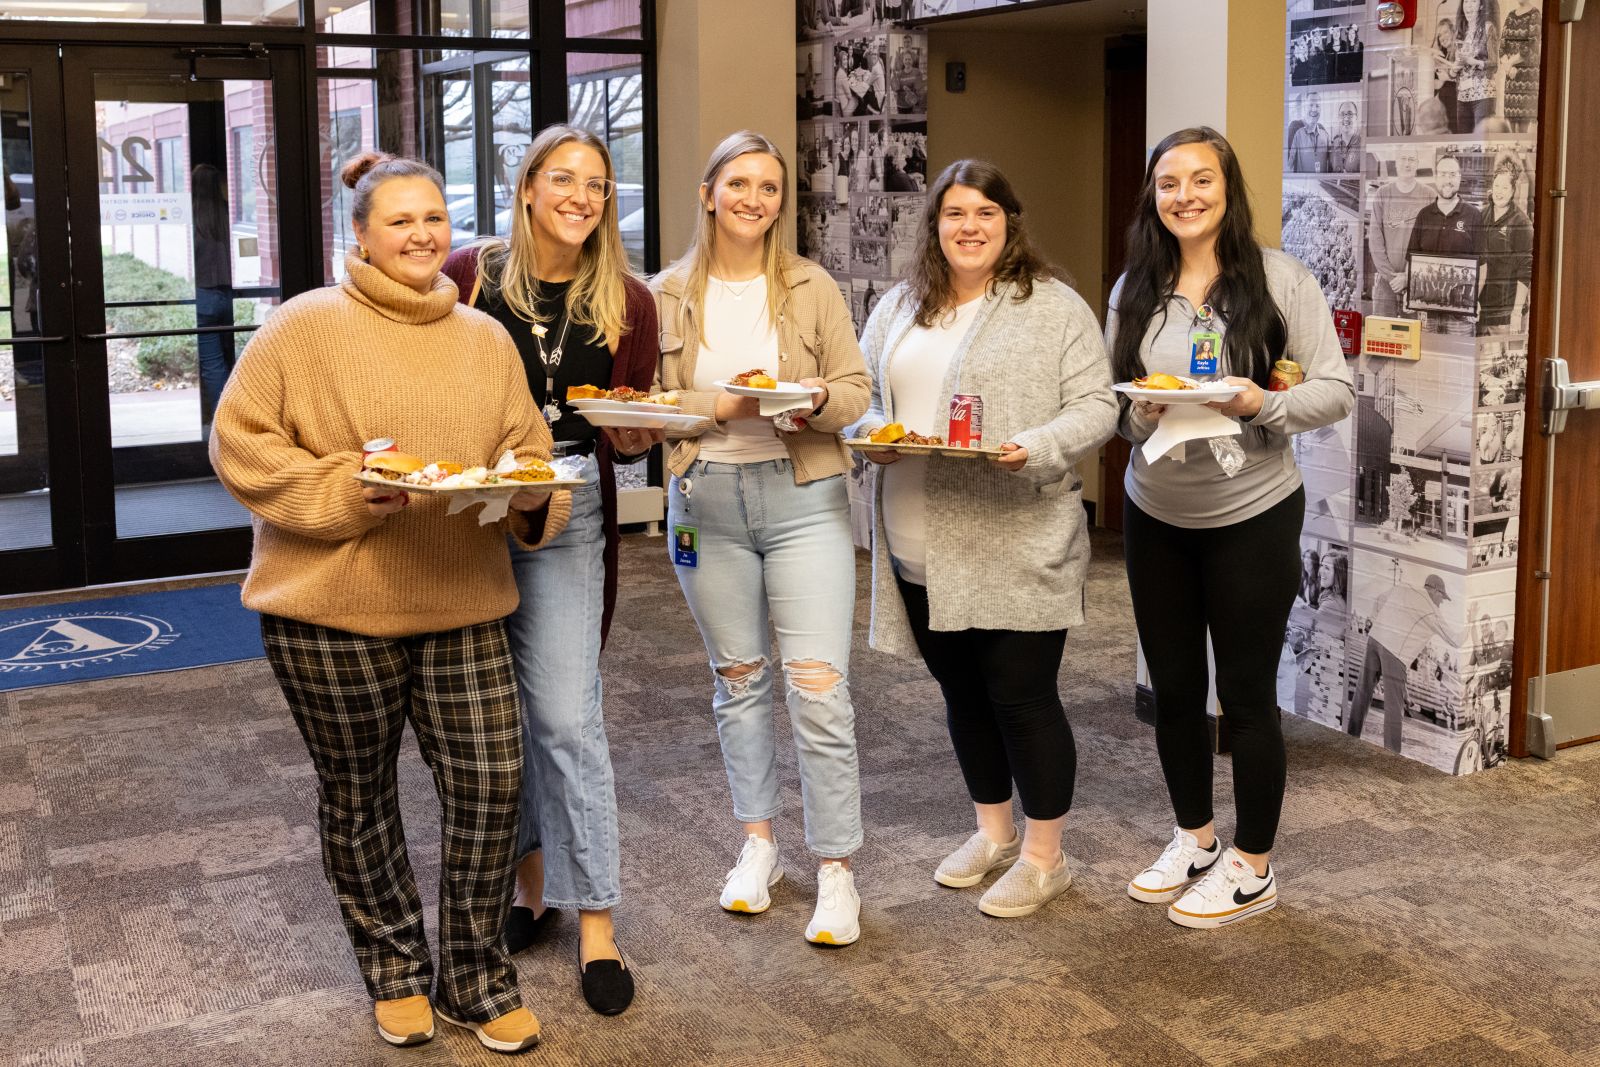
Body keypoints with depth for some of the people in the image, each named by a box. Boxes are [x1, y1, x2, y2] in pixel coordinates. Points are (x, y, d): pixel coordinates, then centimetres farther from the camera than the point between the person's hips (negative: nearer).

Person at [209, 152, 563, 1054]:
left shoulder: (486, 338, 9)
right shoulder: (306, 326, -4)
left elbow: (529, 456, 11)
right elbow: (241, 442, -6)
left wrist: (530, 496, -12)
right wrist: (348, 490, -17)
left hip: (463, 607, 3)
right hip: (332, 609, -3)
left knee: (492, 784, -1)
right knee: (358, 796, 11)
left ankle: (478, 976, 20)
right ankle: (395, 968, 33)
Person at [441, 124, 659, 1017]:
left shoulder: (627, 303, 1)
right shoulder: (468, 275, -3)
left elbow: (632, 436, 8)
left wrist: (635, 439, -14)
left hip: (568, 515, -1)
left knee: (566, 715, -5)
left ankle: (597, 921, 6)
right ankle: (531, 876, 31)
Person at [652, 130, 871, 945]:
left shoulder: (812, 288, 3)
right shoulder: (669, 295, 4)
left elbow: (855, 389, 4)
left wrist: (817, 399, -18)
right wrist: (726, 405, -16)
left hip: (803, 496, -2)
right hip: (705, 501, 2)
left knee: (819, 687, -7)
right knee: (737, 680, 13)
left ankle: (835, 870, 4)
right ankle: (758, 843, 28)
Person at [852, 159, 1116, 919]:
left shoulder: (1054, 308, -2)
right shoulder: (898, 309, 14)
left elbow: (1095, 407, -6)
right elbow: (863, 395, 17)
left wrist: (1037, 449, -23)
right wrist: (871, 436, -5)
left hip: (1017, 548, -5)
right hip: (924, 549, 6)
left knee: (1022, 694, -1)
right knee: (961, 692, 15)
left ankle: (1044, 855, 15)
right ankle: (993, 830, 33)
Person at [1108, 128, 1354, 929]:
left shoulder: (1279, 278, -7)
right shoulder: (1135, 290, 4)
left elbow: (1336, 391, -6)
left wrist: (1264, 405, -23)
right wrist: (1138, 414, -16)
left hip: (1252, 515, -4)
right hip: (1156, 516, 4)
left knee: (1246, 693, 3)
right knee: (1173, 686, 13)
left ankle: (1251, 867, 20)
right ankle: (1193, 840, 33)